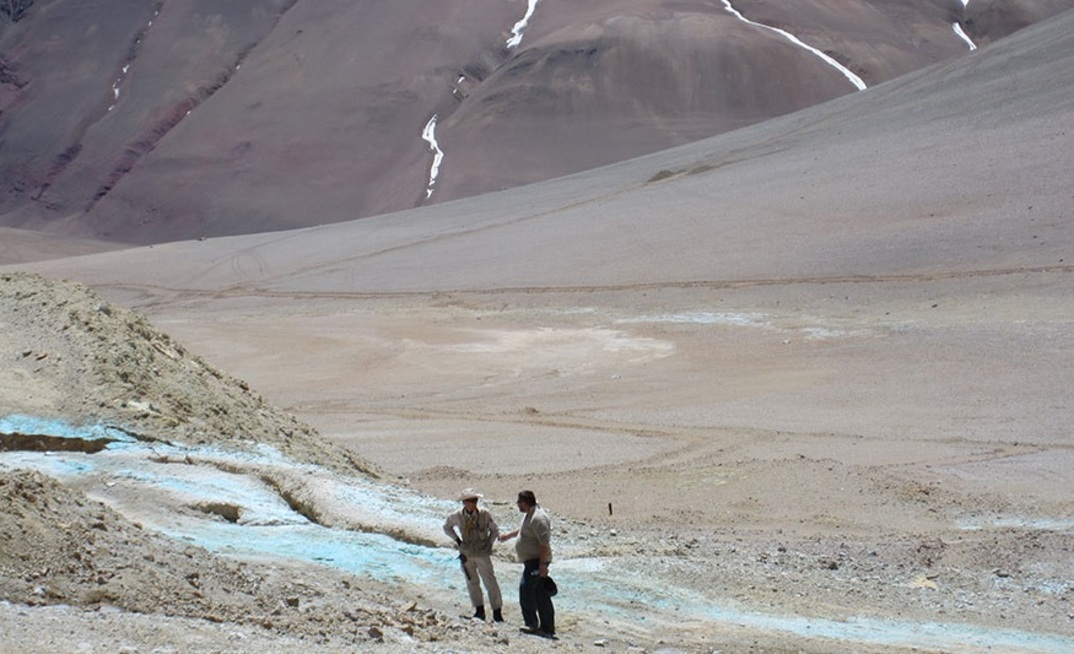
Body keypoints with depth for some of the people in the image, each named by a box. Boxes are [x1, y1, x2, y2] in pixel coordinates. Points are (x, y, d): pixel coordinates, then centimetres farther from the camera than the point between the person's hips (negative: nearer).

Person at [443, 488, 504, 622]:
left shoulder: (484, 513, -13)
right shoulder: (457, 516, -9)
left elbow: (495, 530, 2)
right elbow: (446, 527, 11)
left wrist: (489, 544, -4)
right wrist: (457, 540, 2)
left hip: (482, 553, -2)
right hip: (466, 554, 2)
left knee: (490, 582, -2)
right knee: (472, 582, 11)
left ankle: (497, 612, 5)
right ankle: (479, 610, 24)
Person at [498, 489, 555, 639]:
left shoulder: (538, 518, -19)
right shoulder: (529, 515, 14)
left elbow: (544, 543, -25)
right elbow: (524, 530, 35)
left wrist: (542, 564, -27)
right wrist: (509, 535, 45)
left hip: (536, 561, -11)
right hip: (532, 561, 11)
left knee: (526, 588, -18)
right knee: (541, 596, 10)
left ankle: (532, 624, -16)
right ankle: (547, 628, 13)